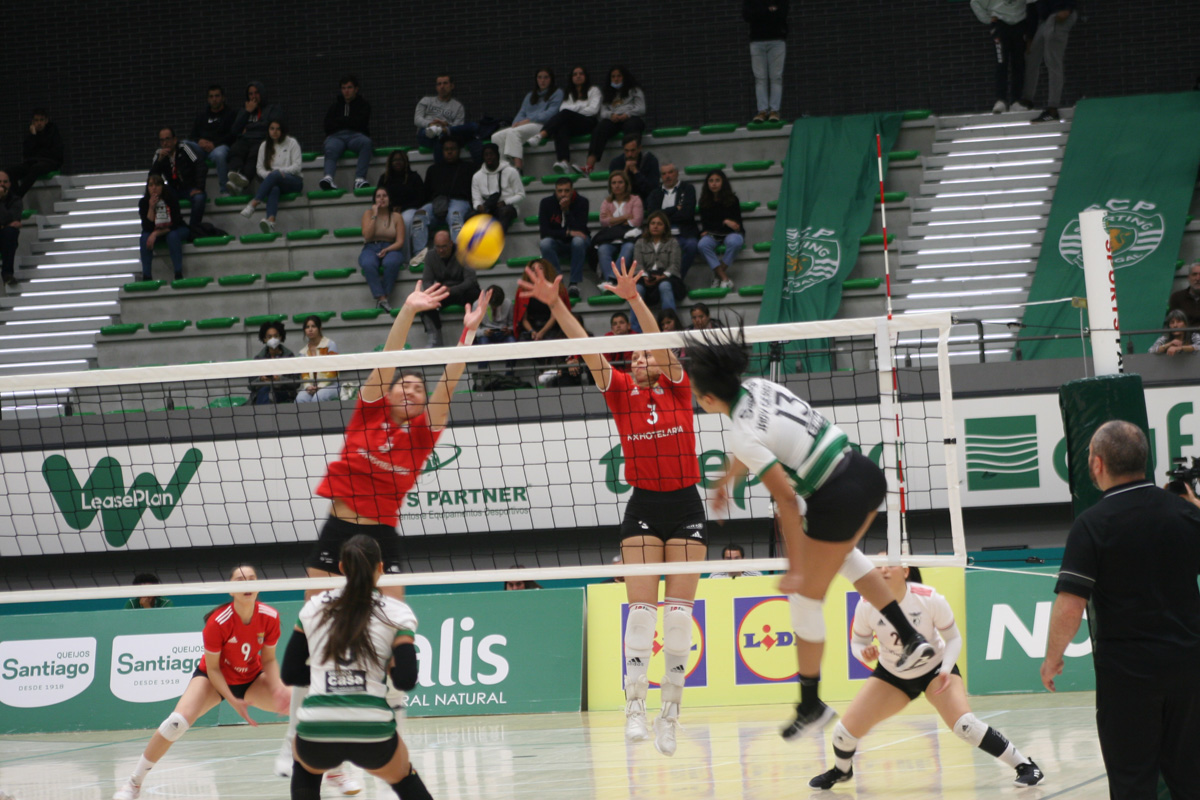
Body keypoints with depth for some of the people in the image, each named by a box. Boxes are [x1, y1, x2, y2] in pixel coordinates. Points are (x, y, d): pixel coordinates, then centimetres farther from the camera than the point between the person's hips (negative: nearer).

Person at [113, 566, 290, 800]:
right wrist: (233, 701, -27)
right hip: (213, 678, -4)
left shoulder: (269, 617, -21)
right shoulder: (218, 622, -30)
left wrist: (278, 688, -25)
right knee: (177, 722, -28)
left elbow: (268, 660, -7)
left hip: (252, 679, 4)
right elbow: (212, 669, -19)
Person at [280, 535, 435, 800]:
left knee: (305, 766, 38)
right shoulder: (396, 612, 4)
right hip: (373, 733, -1)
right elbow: (406, 680, -5)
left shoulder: (314, 607, 11)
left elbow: (290, 674, 12)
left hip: (315, 732, 1)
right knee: (404, 778, 31)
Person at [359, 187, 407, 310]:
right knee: (368, 264, -37)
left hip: (391, 248, 0)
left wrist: (386, 250, -17)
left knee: (391, 263, -39)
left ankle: (384, 297, -33)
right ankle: (381, 297, -43)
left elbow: (400, 242, 1)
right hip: (371, 248, 0)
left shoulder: (396, 216, 7)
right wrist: (374, 215, -8)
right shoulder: (369, 213, 8)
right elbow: (367, 235, -7)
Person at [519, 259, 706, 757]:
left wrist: (634, 299, -31)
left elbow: (660, 340, -16)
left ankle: (670, 711, 3)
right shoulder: (621, 392, 5)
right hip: (643, 505, 1)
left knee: (679, 611, -3)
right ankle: (635, 705, -11)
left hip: (685, 505, -1)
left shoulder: (679, 388, 1)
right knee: (641, 608, -9)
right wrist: (555, 305, -19)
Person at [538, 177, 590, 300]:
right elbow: (544, 231, -14)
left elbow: (579, 230, -22)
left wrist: (566, 210, -29)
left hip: (576, 240, -1)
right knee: (544, 244, -33)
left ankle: (574, 283, -32)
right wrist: (568, 233, -23)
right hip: (557, 243, 1)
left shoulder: (581, 202, -11)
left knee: (578, 241, -37)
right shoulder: (546, 203, -8)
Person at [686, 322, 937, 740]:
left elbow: (786, 499, -21)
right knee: (841, 552, 37)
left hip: (838, 498, -9)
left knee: (806, 599, 8)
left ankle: (811, 705, 21)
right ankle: (912, 640, 30)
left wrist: (796, 569, -16)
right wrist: (727, 478, 38)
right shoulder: (758, 387, 4)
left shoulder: (743, 433, -20)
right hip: (866, 472, 9)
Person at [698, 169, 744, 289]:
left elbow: (737, 223, -1)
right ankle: (724, 278, -34)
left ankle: (718, 274, -24)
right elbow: (705, 223, 2)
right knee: (703, 244, -34)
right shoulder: (704, 202, 4)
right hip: (713, 235, 1)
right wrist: (724, 222, -14)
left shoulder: (732, 200, 0)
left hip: (730, 233, -1)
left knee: (734, 241, -39)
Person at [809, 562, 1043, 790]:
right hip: (892, 676, 3)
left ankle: (1025, 766, -13)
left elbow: (954, 638, -12)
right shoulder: (866, 606, -20)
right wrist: (864, 653, -28)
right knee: (846, 730, -7)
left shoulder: (930, 599, -26)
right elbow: (857, 643, -3)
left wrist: (946, 670, -29)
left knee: (964, 724, -28)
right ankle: (841, 770, 30)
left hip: (936, 670, -3)